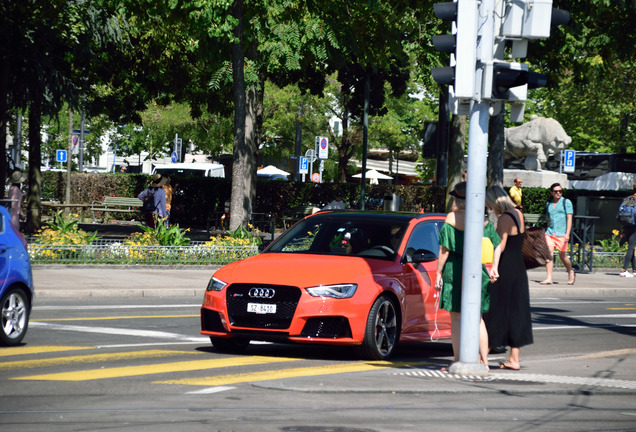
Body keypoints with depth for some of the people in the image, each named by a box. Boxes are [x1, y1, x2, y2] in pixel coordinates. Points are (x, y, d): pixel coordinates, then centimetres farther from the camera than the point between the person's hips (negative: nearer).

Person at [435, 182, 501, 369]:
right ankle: (484, 361, 11)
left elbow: (445, 249, -10)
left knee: (457, 317, 0)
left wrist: (439, 273, -5)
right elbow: (497, 244, 9)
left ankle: (458, 361, -1)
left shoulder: (452, 218, -7)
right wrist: (494, 267, 10)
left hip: (455, 270, -5)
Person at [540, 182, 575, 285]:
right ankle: (549, 278, -14)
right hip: (550, 232, 4)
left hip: (561, 233, -4)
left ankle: (571, 272, 29)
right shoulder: (548, 204, 15)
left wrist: (567, 234, -15)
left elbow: (569, 218, -5)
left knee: (562, 256, 2)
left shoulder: (566, 202, 1)